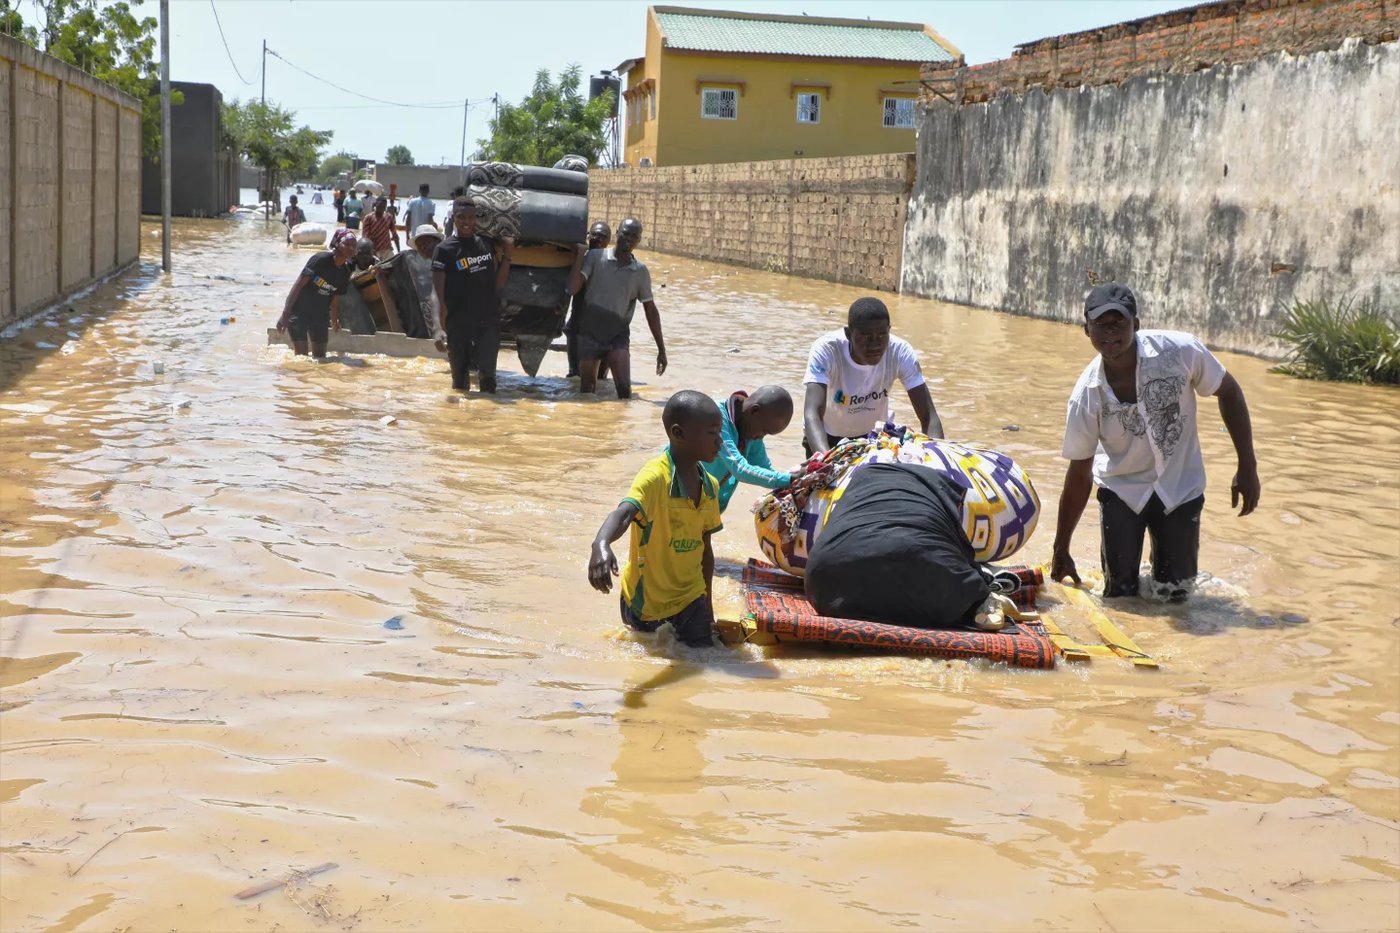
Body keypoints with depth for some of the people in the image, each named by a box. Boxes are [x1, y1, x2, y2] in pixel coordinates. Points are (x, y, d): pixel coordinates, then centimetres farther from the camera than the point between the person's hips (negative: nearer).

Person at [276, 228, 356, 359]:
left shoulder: (345, 272, 0)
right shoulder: (321, 259, -19)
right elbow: (298, 285, -19)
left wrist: (334, 321, 8)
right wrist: (285, 314, -22)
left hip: (320, 315, 6)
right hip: (299, 312, -6)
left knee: (320, 356, 11)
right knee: (301, 355, -9)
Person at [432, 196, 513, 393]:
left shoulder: (487, 243, 8)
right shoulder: (445, 249, -4)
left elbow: (498, 284, 10)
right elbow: (438, 292, -7)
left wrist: (507, 256, 0)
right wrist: (443, 322, -16)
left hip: (489, 320, 2)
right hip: (458, 324, -2)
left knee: (488, 374, -4)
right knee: (460, 378, 8)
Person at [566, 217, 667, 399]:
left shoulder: (641, 271, 0)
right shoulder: (595, 256, -6)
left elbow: (651, 311, 7)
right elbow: (572, 289, -14)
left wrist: (661, 349, 6)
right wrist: (579, 254, -16)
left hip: (618, 336, 0)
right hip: (589, 333, 0)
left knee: (624, 387, -18)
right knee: (587, 390, 8)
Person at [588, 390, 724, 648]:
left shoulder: (710, 488, 1)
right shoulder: (656, 476, -21)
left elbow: (705, 548, 10)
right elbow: (624, 513, -38)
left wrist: (707, 606, 15)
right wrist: (601, 544, -59)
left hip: (689, 597, 5)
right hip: (646, 598, -5)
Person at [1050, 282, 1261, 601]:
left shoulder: (1181, 351, -24)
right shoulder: (1086, 395, -21)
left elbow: (1229, 393, -6)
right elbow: (1079, 476, -10)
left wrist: (1247, 468, -9)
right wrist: (1061, 551, -5)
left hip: (1180, 487, 0)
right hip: (1121, 489, 0)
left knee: (1174, 592, 5)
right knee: (1121, 592, 1)